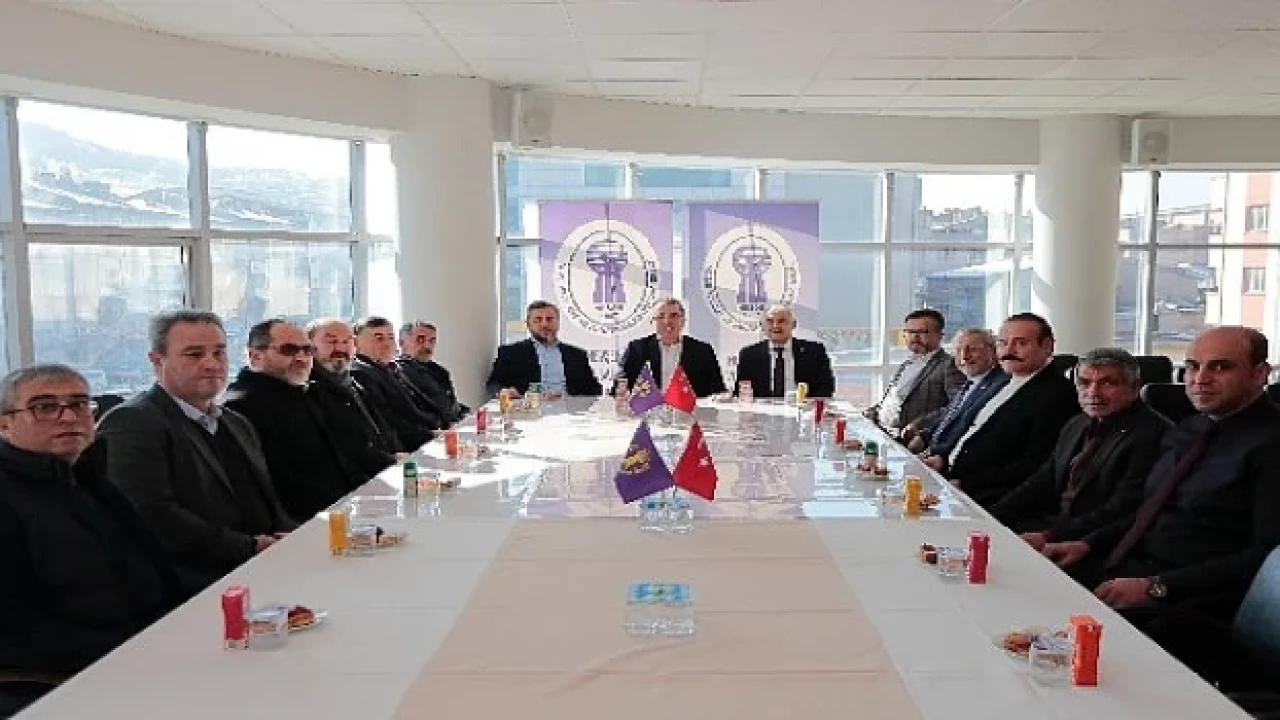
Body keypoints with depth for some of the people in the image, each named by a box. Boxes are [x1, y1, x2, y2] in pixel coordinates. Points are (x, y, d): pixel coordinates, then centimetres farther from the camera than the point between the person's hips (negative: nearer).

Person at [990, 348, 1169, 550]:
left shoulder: (1152, 434, -12)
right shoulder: (1075, 425, 15)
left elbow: (1122, 510, -19)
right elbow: (1041, 484, 13)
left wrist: (1049, 537, -24)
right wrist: (991, 519, -2)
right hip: (1053, 524, 7)